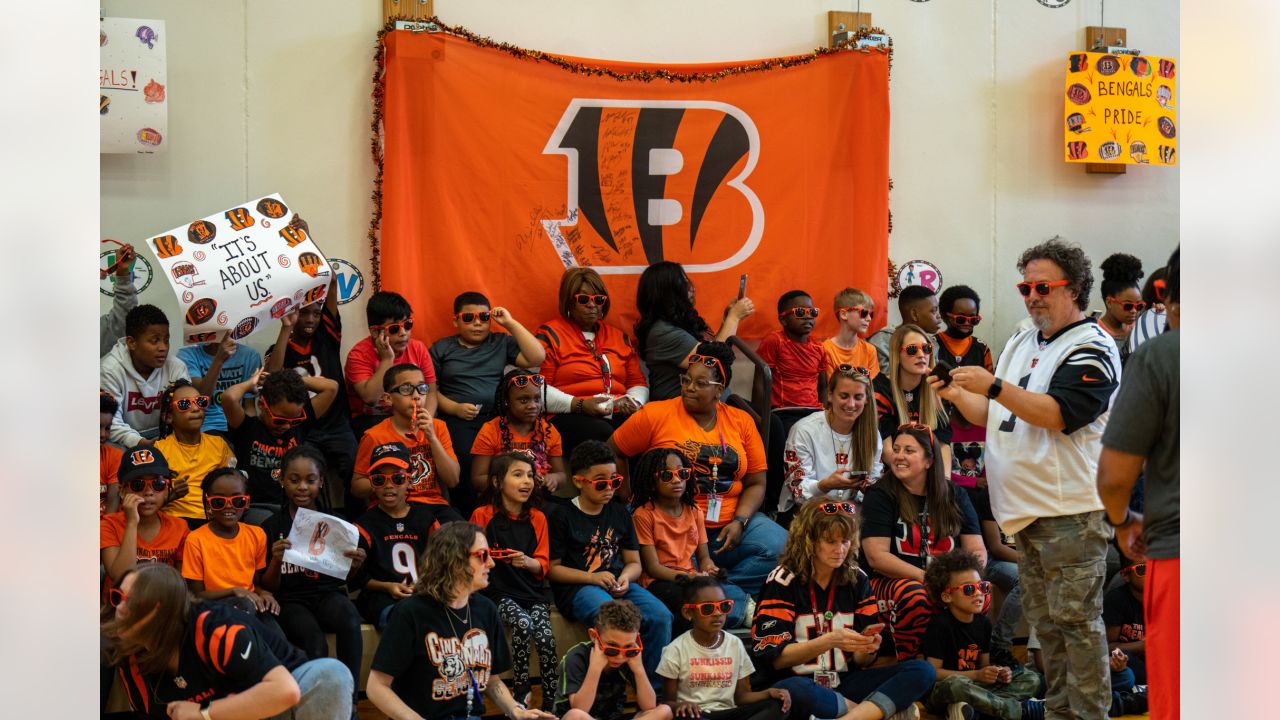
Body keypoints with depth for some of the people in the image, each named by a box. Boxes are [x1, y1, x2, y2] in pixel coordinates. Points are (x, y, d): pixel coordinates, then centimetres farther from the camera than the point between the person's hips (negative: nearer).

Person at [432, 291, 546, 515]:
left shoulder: (501, 343, 20)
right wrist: (455, 408, -7)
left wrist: (511, 323, 6)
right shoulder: (441, 349, 17)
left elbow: (537, 358, 6)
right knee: (465, 463, -29)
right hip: (459, 420, -1)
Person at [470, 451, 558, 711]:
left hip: (532, 592, 3)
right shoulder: (483, 515, 1)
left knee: (545, 636, -24)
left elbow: (543, 565, 8)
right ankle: (520, 694, -18)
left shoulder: (537, 518, 10)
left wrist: (527, 562, -13)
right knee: (523, 624, -31)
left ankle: (551, 703, -14)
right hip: (498, 592, -3)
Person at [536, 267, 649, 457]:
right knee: (605, 434, -38)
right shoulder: (549, 335, 7)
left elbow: (638, 383, 26)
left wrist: (632, 401, 2)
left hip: (618, 416, 5)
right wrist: (579, 405, -14)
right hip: (569, 418, -5)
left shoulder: (619, 336, 26)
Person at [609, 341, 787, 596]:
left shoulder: (742, 422, 9)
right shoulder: (655, 415, 0)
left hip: (729, 525, 4)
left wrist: (740, 522, -8)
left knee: (781, 547, -20)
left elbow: (756, 484, 9)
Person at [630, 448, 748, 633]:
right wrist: (688, 577, -22)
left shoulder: (694, 511, 15)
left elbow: (704, 556, 13)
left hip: (692, 579, 6)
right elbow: (652, 567, -8)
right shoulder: (644, 514, -4)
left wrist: (708, 569, -12)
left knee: (735, 593, -24)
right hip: (659, 583, -6)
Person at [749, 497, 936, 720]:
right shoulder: (783, 581, -3)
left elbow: (861, 661, 11)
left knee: (922, 671, -16)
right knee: (796, 691, -42)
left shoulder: (857, 580, 11)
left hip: (842, 683, 5)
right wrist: (829, 641, -22)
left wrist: (867, 649, -13)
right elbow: (774, 657, -9)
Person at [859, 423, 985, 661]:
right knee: (914, 595, -37)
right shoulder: (880, 495, 0)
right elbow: (876, 557, -10)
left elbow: (977, 550, 8)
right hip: (888, 582, -3)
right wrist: (927, 577, -21)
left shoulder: (955, 496, 12)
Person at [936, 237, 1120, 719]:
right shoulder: (1020, 345, 18)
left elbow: (1058, 414, -20)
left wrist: (993, 386, -25)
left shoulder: (1091, 349, -7)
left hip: (1069, 511, -8)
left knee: (1076, 620, -7)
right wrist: (957, 395, 2)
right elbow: (993, 417, 21)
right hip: (1025, 510, 8)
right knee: (1044, 620, 13)